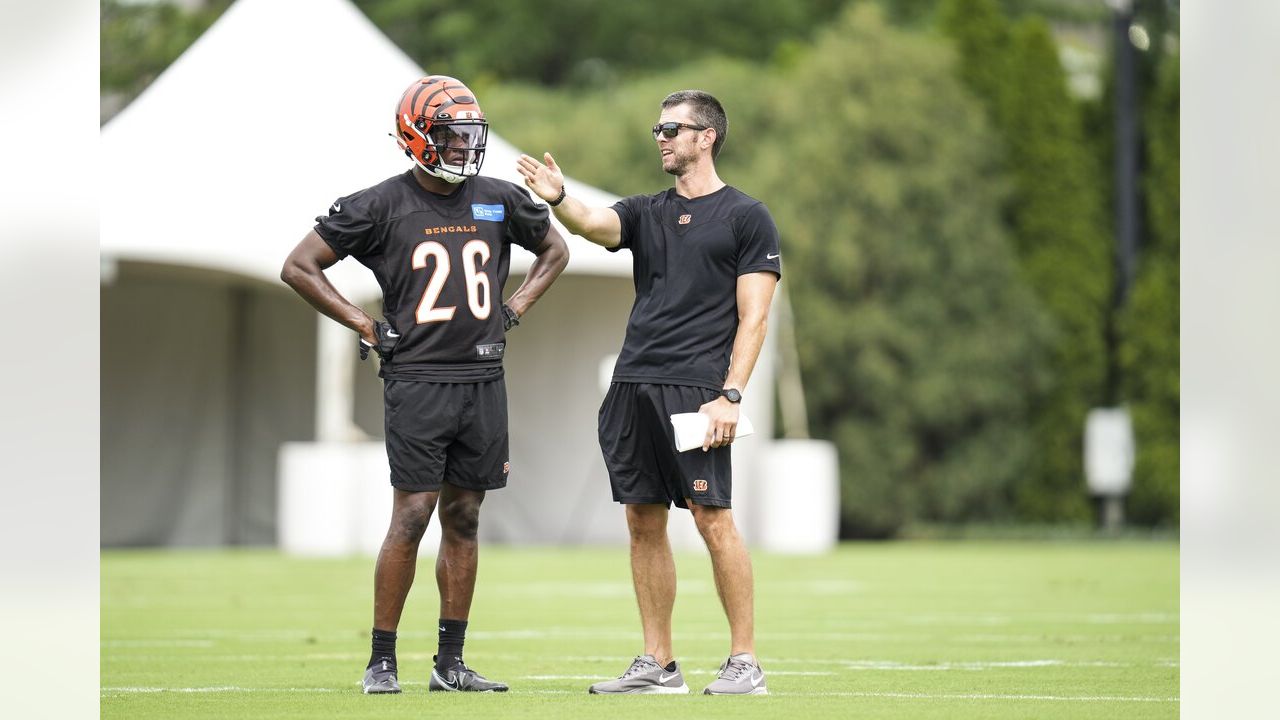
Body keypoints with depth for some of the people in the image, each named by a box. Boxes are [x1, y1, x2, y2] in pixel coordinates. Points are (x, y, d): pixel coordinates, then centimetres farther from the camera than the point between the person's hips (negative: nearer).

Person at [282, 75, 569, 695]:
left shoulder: (498, 201, 7)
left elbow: (555, 251, 25)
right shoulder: (382, 205, -5)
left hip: (482, 381, 4)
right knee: (411, 517, -8)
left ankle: (451, 662, 13)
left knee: (463, 520, 7)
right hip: (416, 381, -4)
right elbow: (299, 267, -1)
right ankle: (381, 661, -1)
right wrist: (365, 327, -4)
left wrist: (512, 312, 12)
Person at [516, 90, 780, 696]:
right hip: (633, 384, 6)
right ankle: (658, 664, 14)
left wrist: (730, 396, -13)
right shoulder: (647, 213, 18)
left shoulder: (746, 217, 2)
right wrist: (558, 199, -26)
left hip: (695, 388, -6)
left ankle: (744, 662, -4)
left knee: (712, 517, -10)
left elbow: (753, 317, -4)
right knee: (644, 520, 7)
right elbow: (595, 225, -4)